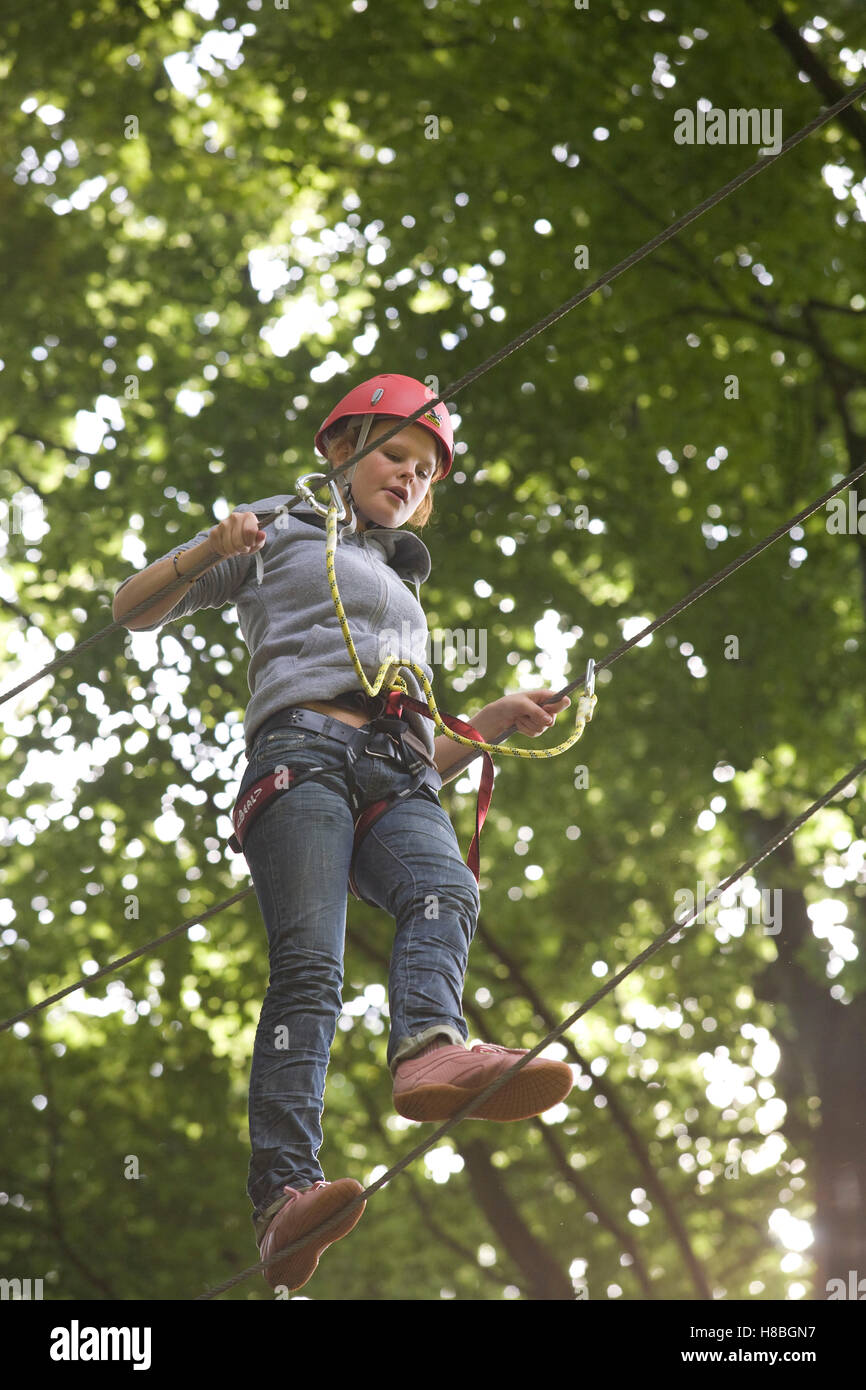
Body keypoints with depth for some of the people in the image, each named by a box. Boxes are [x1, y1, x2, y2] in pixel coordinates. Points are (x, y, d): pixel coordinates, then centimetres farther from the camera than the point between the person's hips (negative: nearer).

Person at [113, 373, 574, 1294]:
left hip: (397, 780, 4)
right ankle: (285, 1194, -40)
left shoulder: (403, 598, 40)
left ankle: (431, 1052, -62)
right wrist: (208, 552, -1)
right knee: (309, 963, -26)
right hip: (303, 750, -4)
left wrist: (499, 720, 17)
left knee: (444, 892, -31)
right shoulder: (283, 533, 26)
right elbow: (134, 608, 19)